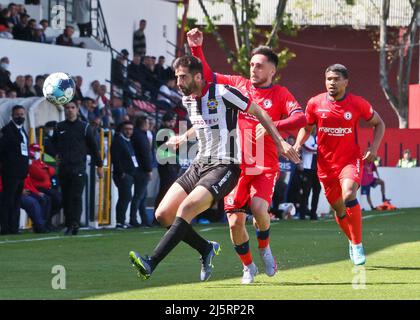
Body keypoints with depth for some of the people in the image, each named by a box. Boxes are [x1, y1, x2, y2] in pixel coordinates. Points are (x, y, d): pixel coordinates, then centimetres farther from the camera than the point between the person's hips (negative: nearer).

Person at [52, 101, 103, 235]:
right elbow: (52, 143, 25)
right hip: (63, 168, 3)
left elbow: (93, 147, 7)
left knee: (76, 197, -11)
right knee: (65, 198, 4)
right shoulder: (59, 127, 12)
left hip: (79, 168, -3)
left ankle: (74, 224, -16)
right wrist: (55, 154, 6)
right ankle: (69, 225, 10)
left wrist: (99, 165, 7)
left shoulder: (84, 127, 5)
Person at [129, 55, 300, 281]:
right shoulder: (187, 99, 9)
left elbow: (259, 113, -4)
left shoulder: (223, 93, -13)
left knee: (186, 209, -27)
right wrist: (185, 137, 35)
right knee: (163, 215, -4)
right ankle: (207, 249, 16)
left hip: (224, 167, -8)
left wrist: (280, 143, -6)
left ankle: (150, 264, -31)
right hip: (200, 165, 8)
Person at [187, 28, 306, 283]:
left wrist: (272, 126, -30)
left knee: (259, 207, -27)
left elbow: (301, 118, -16)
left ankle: (265, 248, 5)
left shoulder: (280, 94, 0)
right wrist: (197, 49, 3)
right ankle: (248, 266, 20)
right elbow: (207, 76, 16)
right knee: (235, 222, -5)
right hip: (236, 165, 3)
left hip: (265, 167, -3)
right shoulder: (239, 85, 9)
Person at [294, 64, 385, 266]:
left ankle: (357, 245, -17)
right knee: (339, 210, 9)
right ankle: (352, 240, 38)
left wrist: (374, 148, -6)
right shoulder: (315, 103, -2)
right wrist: (298, 145, -6)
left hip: (351, 160, -3)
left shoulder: (358, 104, -6)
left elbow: (378, 124, 8)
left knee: (348, 195, -29)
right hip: (326, 164, 3)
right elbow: (306, 128, 14)